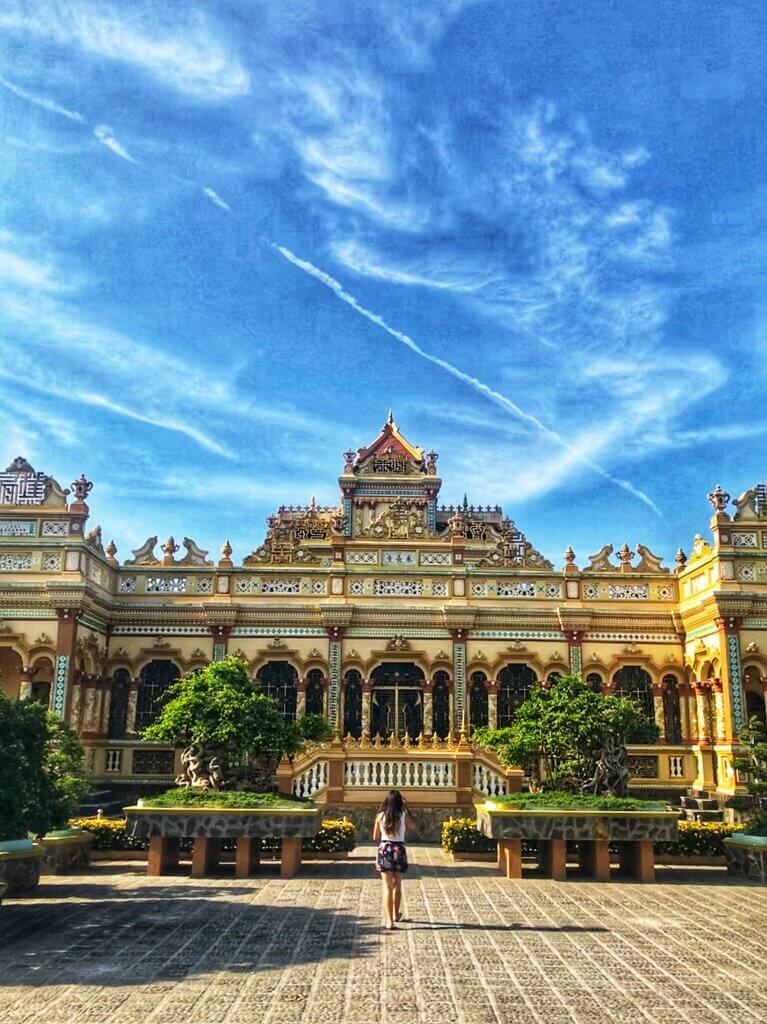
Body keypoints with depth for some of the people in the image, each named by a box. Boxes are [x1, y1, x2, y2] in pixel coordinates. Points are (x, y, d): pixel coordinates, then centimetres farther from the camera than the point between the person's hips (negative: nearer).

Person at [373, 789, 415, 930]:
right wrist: (406, 808, 18)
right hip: (399, 850, 1)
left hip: (384, 850, -1)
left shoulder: (381, 816, -2)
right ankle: (396, 915, 37)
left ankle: (389, 921, -7)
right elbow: (413, 826, 19)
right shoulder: (404, 815, -3)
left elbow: (375, 837, 7)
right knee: (397, 885, 20)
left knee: (387, 887, 0)